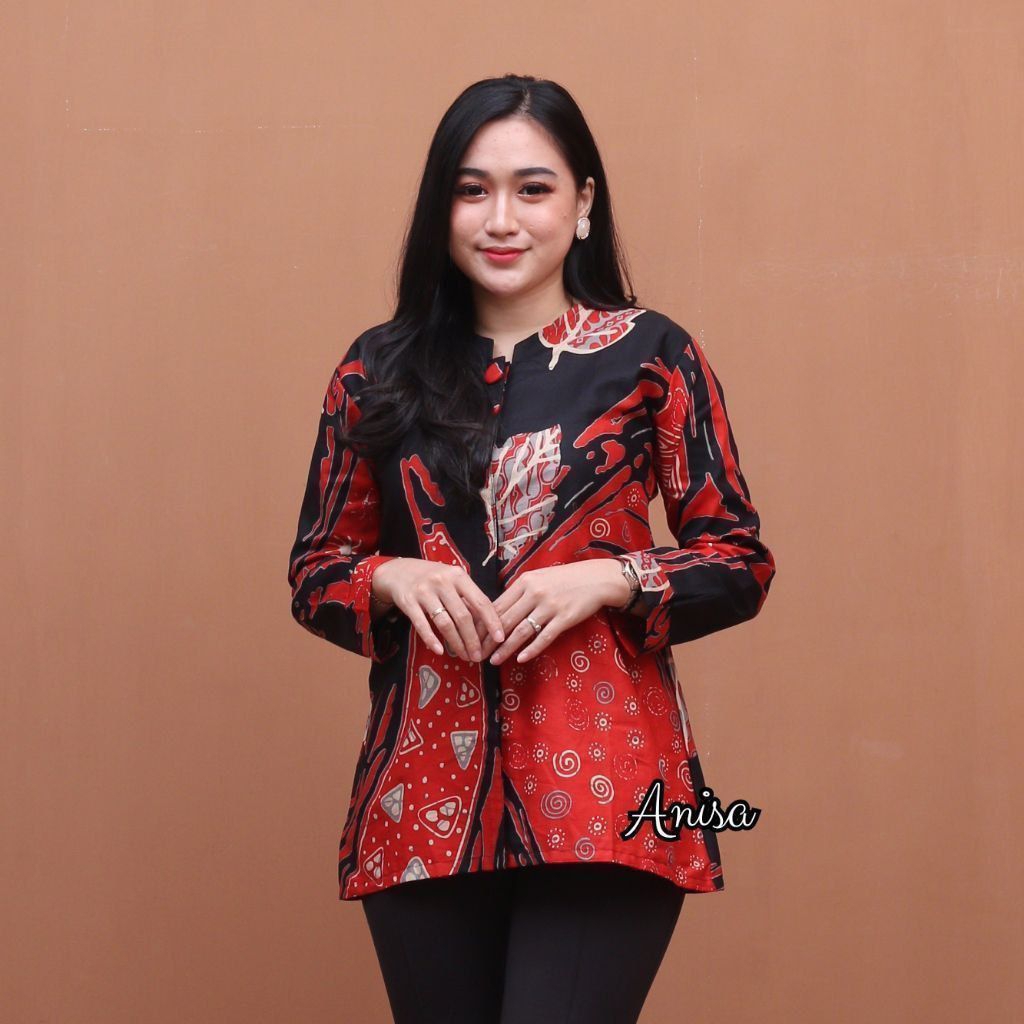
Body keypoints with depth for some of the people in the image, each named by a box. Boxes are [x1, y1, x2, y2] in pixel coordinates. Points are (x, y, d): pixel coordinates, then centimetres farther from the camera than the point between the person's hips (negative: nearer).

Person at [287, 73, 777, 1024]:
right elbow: (314, 573, 13)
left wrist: (605, 579, -13)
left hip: (602, 795, -3)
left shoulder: (652, 357, 2)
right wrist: (396, 579, -8)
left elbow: (741, 564, 3)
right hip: (425, 794, 3)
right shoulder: (381, 370, 9)